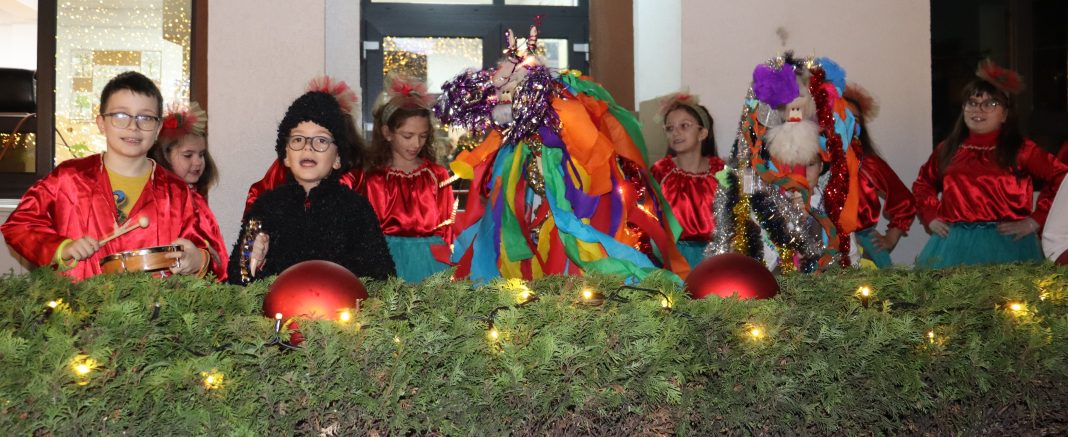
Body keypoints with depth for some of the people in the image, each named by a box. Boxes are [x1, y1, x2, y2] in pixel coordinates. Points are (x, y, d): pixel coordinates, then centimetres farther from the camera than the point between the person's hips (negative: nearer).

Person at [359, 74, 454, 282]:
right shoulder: (374, 179, 1)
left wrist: (447, 265, 1)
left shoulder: (438, 175, 7)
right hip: (389, 260, -2)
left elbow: (446, 227, 10)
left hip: (431, 262, 2)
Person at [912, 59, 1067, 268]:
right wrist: (931, 217, 11)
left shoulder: (1021, 149, -1)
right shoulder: (949, 149, 11)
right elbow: (922, 184, 24)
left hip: (1006, 245, -3)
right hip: (954, 245, 3)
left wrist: (1035, 220, -9)